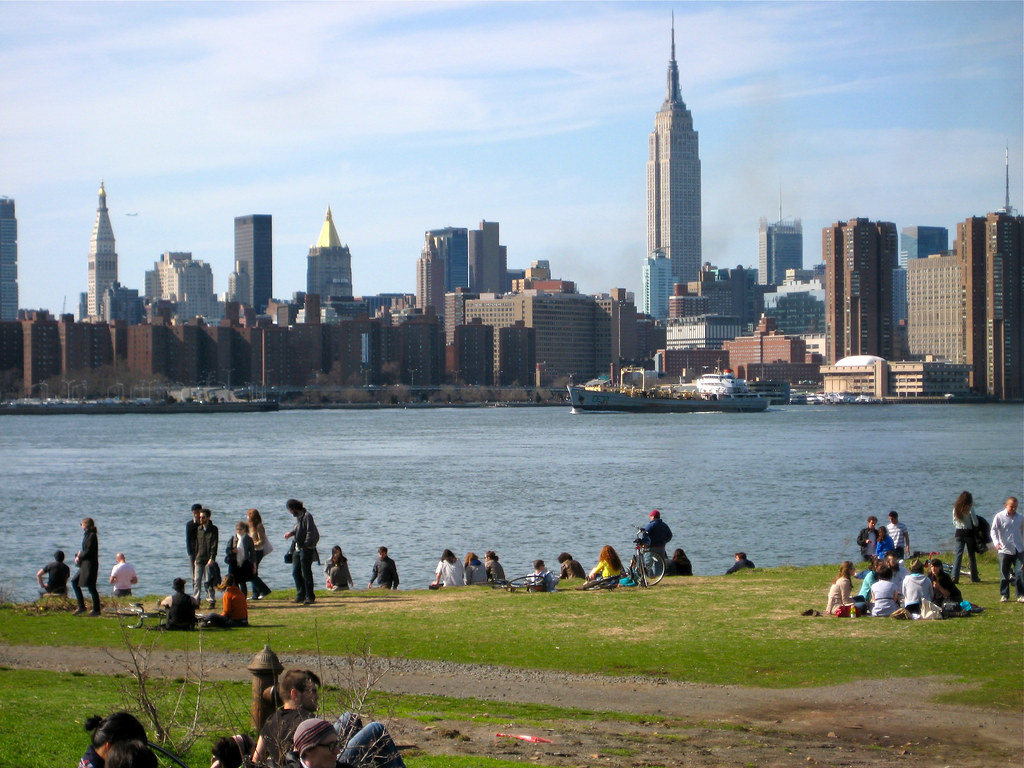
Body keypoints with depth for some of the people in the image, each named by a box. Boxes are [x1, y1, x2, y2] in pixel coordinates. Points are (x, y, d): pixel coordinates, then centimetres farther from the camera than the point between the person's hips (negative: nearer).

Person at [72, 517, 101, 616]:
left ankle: (96, 610, 0)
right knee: (74, 582, 10)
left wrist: (80, 557, -6)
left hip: (90, 564, -11)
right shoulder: (87, 535, 15)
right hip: (85, 564, 11)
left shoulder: (92, 536, -15)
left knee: (91, 587, -6)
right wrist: (78, 555, 2)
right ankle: (81, 606, 12)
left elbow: (89, 551, -19)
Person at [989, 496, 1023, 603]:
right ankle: (1004, 595, 15)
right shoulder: (999, 517, -1)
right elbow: (994, 530, -7)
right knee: (1004, 574, 4)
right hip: (1005, 550, -2)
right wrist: (996, 542, -23)